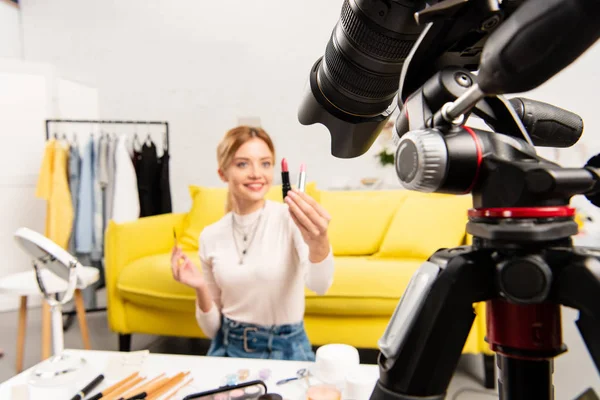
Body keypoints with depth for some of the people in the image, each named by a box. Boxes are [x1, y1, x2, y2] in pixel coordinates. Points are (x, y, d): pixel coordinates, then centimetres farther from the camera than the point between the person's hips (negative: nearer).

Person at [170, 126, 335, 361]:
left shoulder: (291, 218, -11)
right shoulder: (210, 236, 0)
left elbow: (319, 285, -30)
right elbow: (212, 329, 7)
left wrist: (319, 242, -50)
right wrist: (201, 289, -12)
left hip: (287, 349, -2)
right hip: (229, 349, 2)